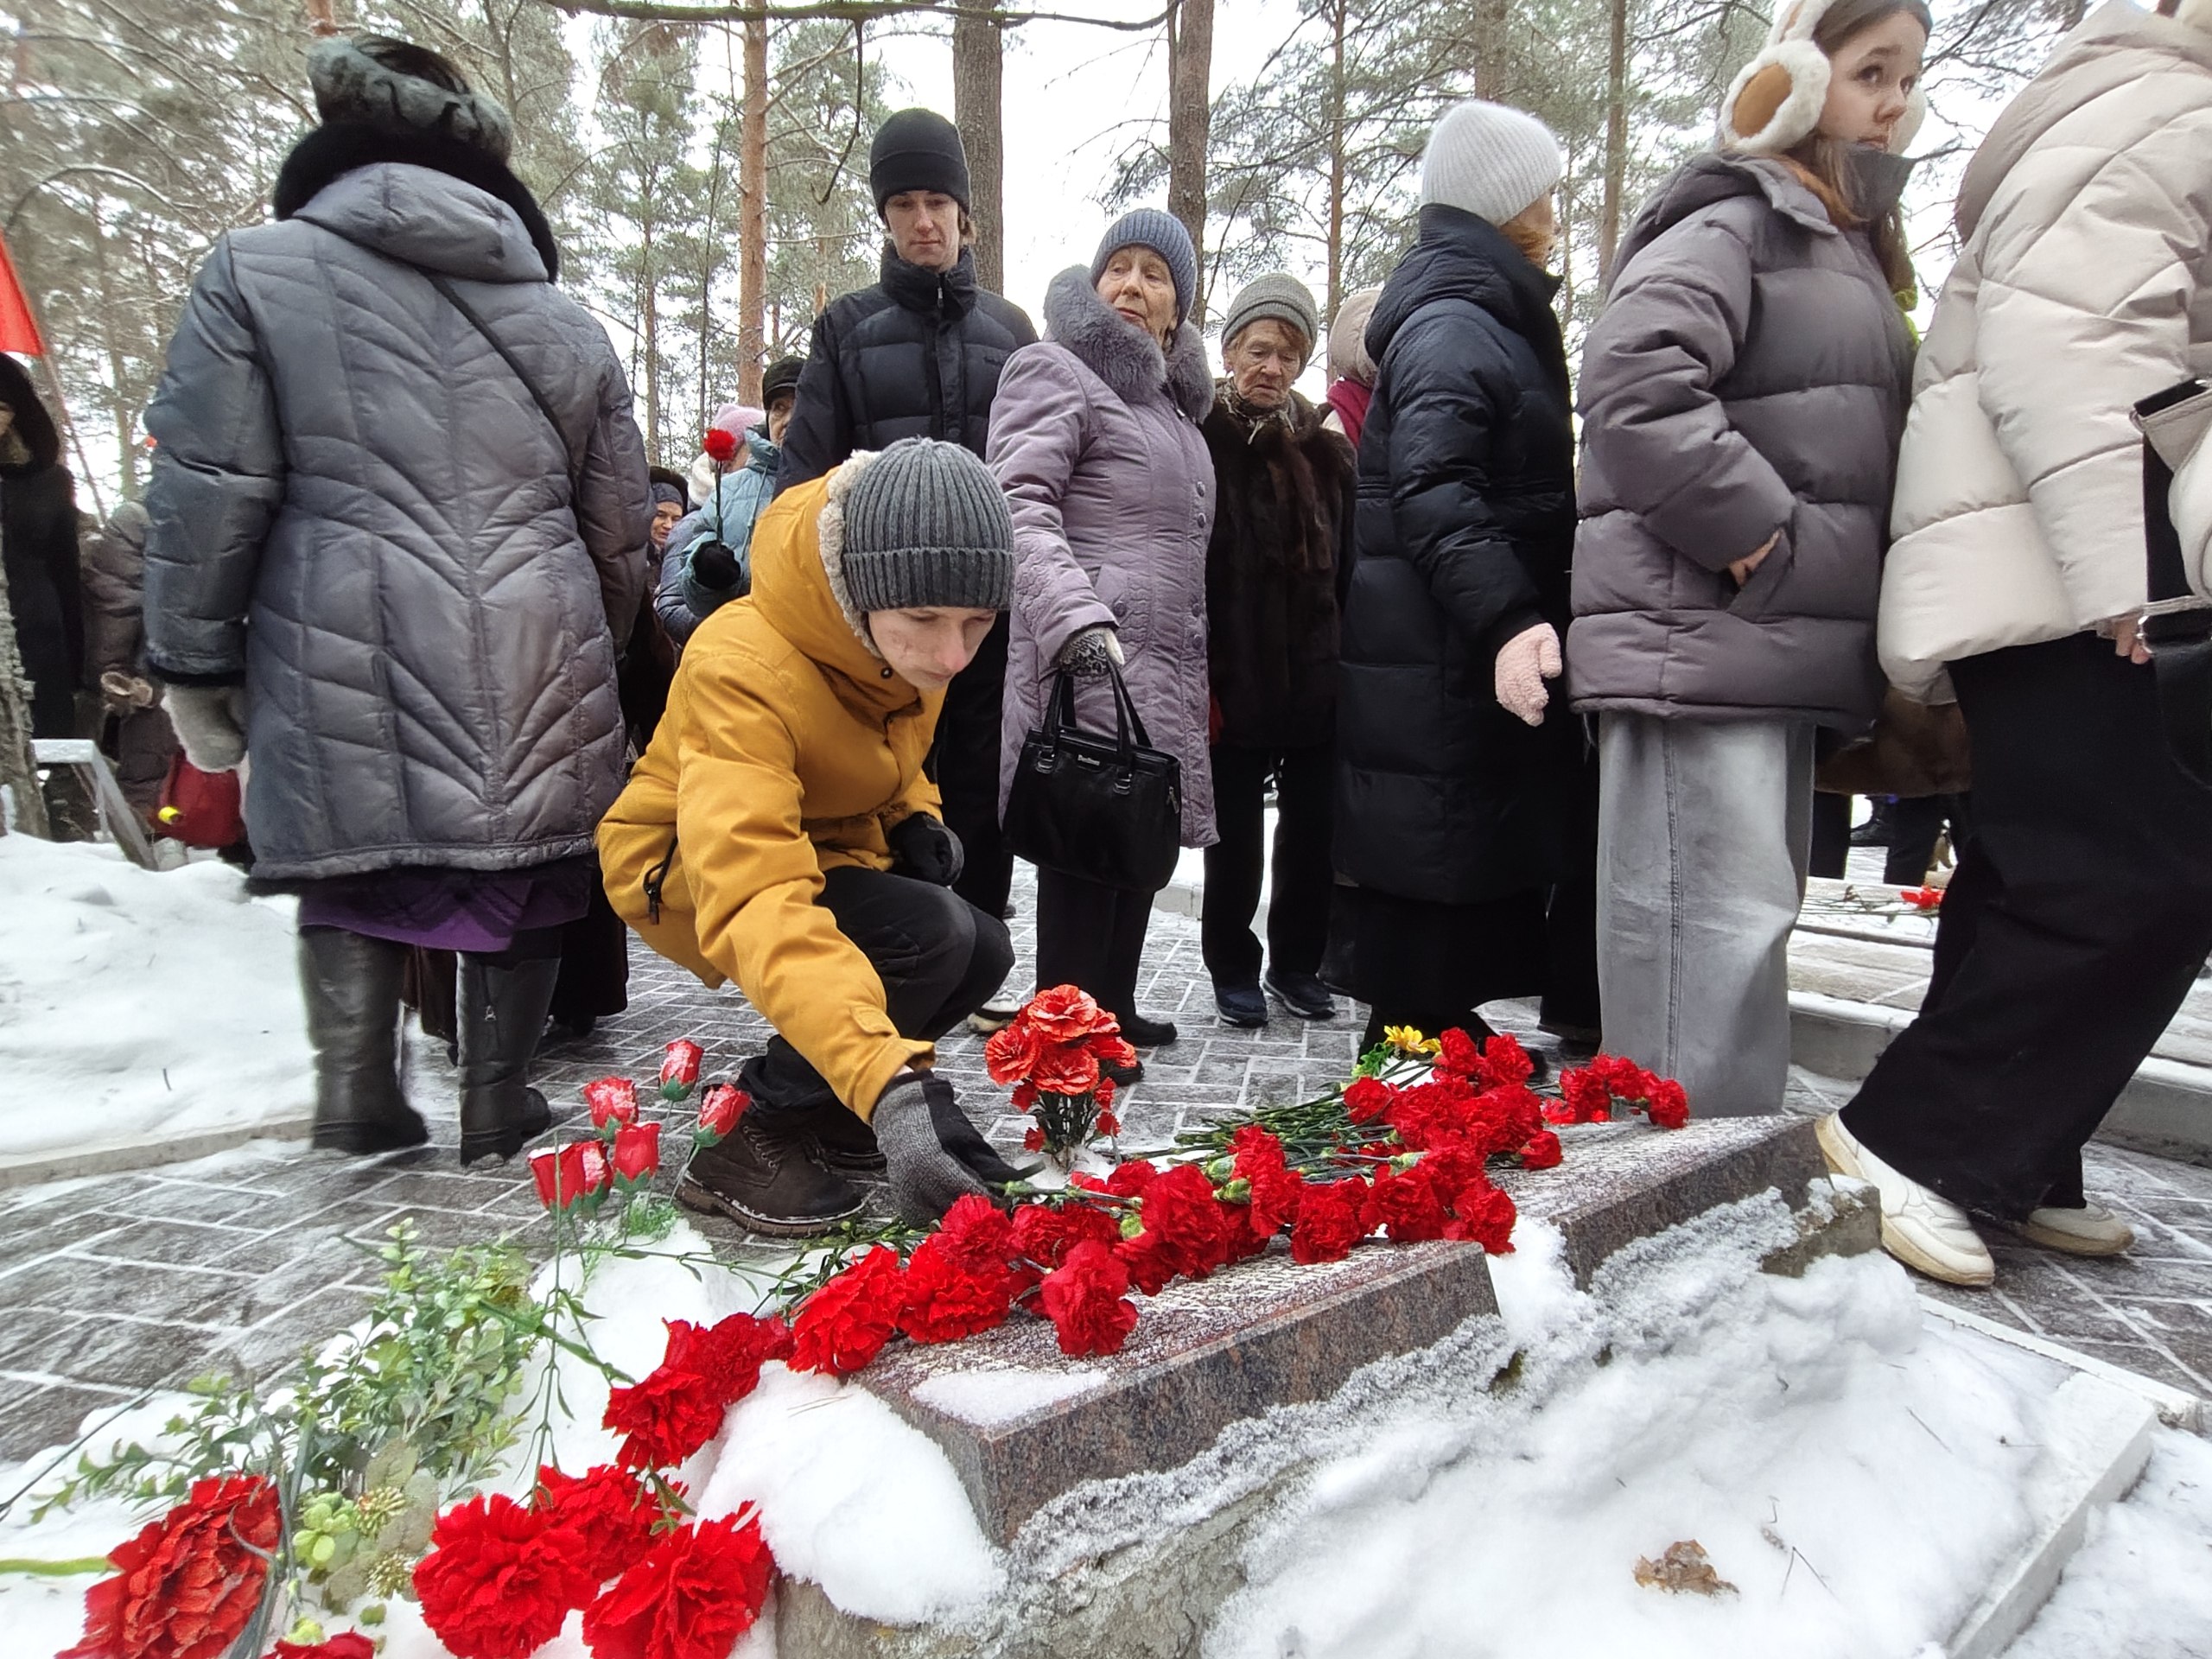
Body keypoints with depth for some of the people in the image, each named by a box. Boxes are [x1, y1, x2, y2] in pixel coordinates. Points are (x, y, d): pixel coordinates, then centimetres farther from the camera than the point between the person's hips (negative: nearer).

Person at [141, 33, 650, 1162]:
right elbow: (621, 539, 15)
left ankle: (355, 1084, 12)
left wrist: (193, 665, 9)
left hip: (347, 656, -1)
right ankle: (497, 1100, 20)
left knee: (354, 857, 15)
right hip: (535, 667, 2)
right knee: (517, 859, 12)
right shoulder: (567, 326, 14)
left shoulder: (256, 270, 6)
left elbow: (204, 493, 0)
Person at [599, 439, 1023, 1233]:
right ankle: (752, 1142, -12)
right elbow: (757, 903, -49)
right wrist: (890, 1088, -60)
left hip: (828, 845, 7)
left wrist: (913, 817, -10)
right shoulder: (742, 668, -37)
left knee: (982, 952, -10)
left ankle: (818, 1106, 10)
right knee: (931, 935, -29)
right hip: (687, 871, -7)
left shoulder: (909, 641, -13)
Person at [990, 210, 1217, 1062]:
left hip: (1163, 664, 8)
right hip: (1089, 658, -8)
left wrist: (1197, 671, 25)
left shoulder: (1171, 396, 25)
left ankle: (1111, 1010, 23)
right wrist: (1076, 620, -30)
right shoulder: (1056, 370, -1)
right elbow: (1020, 506, -16)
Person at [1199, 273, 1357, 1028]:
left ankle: (1297, 963, 26)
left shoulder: (1326, 452, 12)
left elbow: (1346, 567, 12)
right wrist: (1198, 676, -14)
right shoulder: (1202, 445, -3)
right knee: (1236, 837, 6)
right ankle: (1233, 968, 21)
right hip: (1233, 682, -4)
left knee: (1311, 830, 10)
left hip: (1315, 680, 4)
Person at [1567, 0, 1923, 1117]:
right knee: (1715, 923, -13)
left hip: (1781, 639, 10)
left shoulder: (1846, 245, 27)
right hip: (1699, 631, -10)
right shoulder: (1730, 217, -3)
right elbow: (1633, 390, -21)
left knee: (1753, 918, 13)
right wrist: (1759, 535, -18)